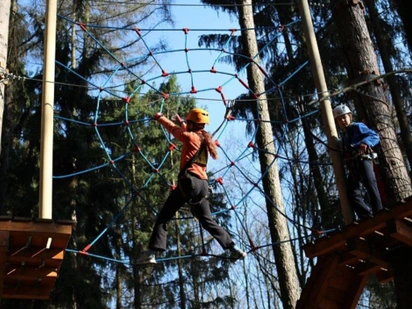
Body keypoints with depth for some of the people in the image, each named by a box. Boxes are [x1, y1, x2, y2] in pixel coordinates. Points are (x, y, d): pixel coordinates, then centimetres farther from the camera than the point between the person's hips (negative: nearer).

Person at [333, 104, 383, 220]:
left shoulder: (358, 127, 10)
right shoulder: (344, 136, 30)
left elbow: (375, 136, -4)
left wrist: (365, 143, -21)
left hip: (363, 160, -7)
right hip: (353, 166, 7)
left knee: (370, 184, -19)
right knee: (353, 193, -7)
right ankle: (368, 218, -12)